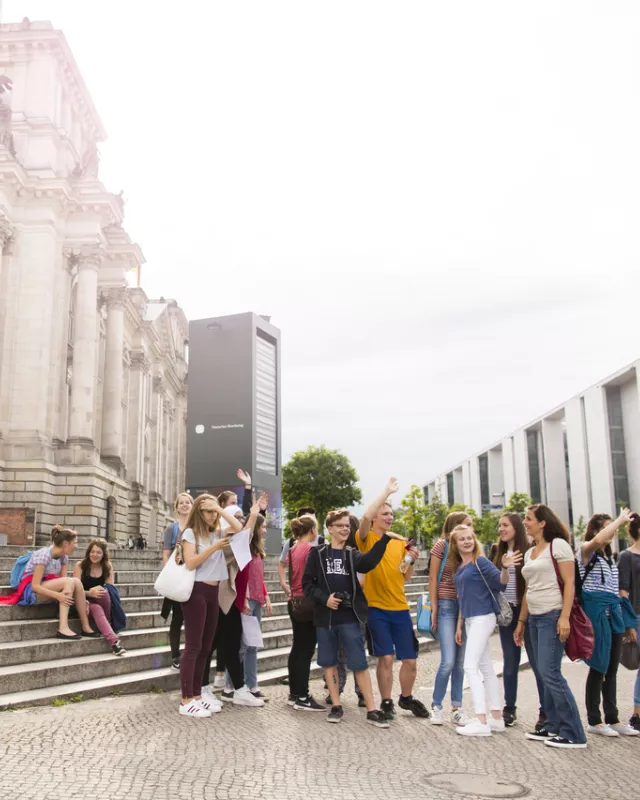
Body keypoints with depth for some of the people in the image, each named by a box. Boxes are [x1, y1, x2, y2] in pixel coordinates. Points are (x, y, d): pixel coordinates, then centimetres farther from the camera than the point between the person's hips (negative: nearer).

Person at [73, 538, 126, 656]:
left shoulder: (107, 567, 4)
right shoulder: (80, 566, -3)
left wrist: (103, 592, -25)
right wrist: (90, 593, -29)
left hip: (100, 601, 2)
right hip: (85, 600, -2)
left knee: (106, 592, -34)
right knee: (96, 609, -37)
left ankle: (107, 622, -15)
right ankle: (114, 641, -49)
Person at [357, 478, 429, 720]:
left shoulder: (400, 543, 11)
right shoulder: (367, 540, -4)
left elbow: (406, 577, 15)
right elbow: (365, 516, -26)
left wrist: (412, 560, -5)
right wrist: (387, 491, -21)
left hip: (400, 608, 5)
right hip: (376, 609, -5)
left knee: (410, 660, 9)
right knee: (386, 658, -4)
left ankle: (406, 698, 32)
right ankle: (386, 703, 15)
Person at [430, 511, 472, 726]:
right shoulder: (442, 545, -5)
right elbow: (432, 579, -4)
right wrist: (434, 608, -8)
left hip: (465, 607, 5)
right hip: (447, 605, -5)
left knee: (460, 662, 7)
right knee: (448, 662, -9)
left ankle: (457, 708, 15)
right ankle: (436, 706, 6)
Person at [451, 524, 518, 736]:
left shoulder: (480, 561, -10)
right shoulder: (458, 567, 12)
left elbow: (501, 583, -19)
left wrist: (505, 568, -39)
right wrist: (459, 625, 19)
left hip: (483, 618, -9)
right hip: (470, 620, 9)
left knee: (470, 666, -12)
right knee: (486, 669, 11)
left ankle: (481, 722, -10)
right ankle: (496, 718, 18)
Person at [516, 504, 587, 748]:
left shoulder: (558, 545, -6)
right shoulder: (529, 553, 16)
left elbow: (569, 583, -12)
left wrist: (564, 617, -19)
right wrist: (521, 622, 18)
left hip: (553, 616, -8)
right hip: (535, 618, 8)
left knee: (550, 673, -10)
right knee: (546, 674, 8)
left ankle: (573, 734, -4)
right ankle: (553, 727, 15)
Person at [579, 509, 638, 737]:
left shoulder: (610, 558, 19)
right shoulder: (586, 551, -5)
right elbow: (597, 540, -31)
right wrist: (620, 520, -20)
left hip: (614, 615, 8)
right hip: (596, 613, -8)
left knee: (612, 668, 11)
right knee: (599, 667, -3)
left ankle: (613, 719, 19)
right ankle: (594, 721, 6)